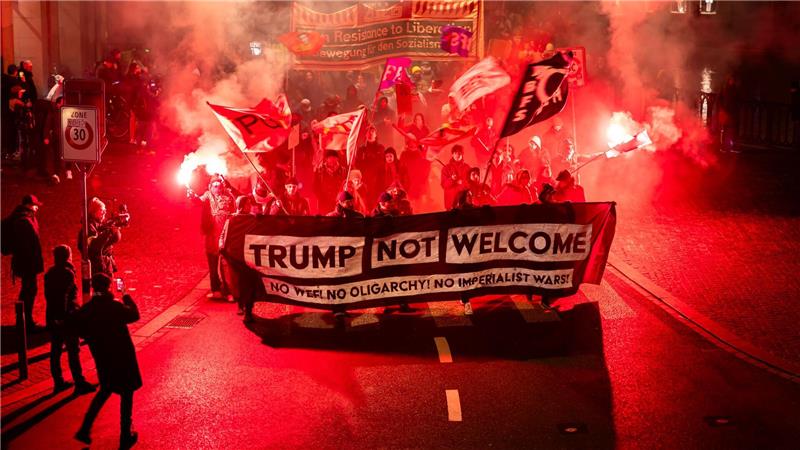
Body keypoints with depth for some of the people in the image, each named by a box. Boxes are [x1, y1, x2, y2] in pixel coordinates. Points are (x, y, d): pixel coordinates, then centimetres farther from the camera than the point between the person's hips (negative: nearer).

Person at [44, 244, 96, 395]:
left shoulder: (49, 274, 7)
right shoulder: (67, 273, -17)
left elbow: (48, 295, 10)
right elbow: (69, 297, -23)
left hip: (53, 317, 8)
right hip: (67, 317, -8)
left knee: (55, 350, 13)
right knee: (73, 351, -1)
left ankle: (58, 382, 21)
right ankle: (79, 383, 3)